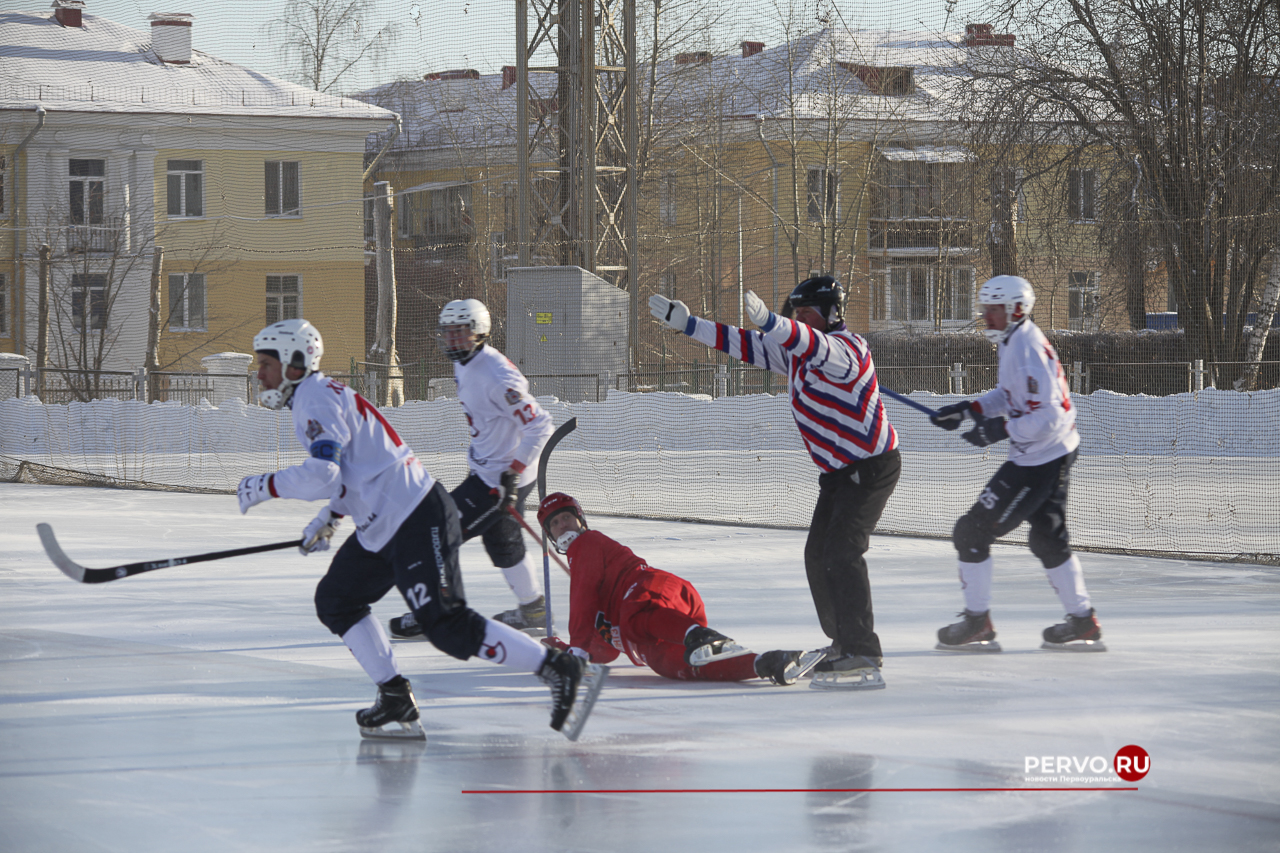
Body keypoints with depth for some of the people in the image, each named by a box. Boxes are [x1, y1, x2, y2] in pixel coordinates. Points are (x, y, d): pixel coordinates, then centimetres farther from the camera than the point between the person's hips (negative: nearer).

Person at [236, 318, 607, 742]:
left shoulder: (317, 397, -12)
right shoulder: (316, 397, 21)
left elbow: (321, 475, -25)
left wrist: (264, 486, -10)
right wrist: (328, 519, 22)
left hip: (416, 522, -11)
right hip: (384, 528, 11)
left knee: (447, 624, -14)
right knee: (335, 598, 12)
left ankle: (563, 670, -13)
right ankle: (396, 702, 10)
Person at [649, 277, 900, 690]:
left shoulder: (846, 349, -19)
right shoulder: (795, 352, 9)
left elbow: (814, 346, -40)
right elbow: (745, 346, 12)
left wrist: (769, 321, -58)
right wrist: (687, 323, 6)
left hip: (871, 467, -10)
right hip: (838, 470, 10)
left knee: (841, 553, -20)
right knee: (819, 555, 14)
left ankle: (863, 657, -25)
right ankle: (843, 643, 28)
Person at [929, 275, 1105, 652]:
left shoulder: (1026, 351, -23)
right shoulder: (1017, 341, 9)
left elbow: (1046, 418, -27)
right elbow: (1008, 395, 23)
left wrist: (1001, 430, -21)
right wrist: (968, 409, 11)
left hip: (1038, 462, -11)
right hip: (1056, 455, 11)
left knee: (973, 532, -4)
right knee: (1048, 538, 21)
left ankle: (977, 624, 6)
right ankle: (1083, 623, 27)